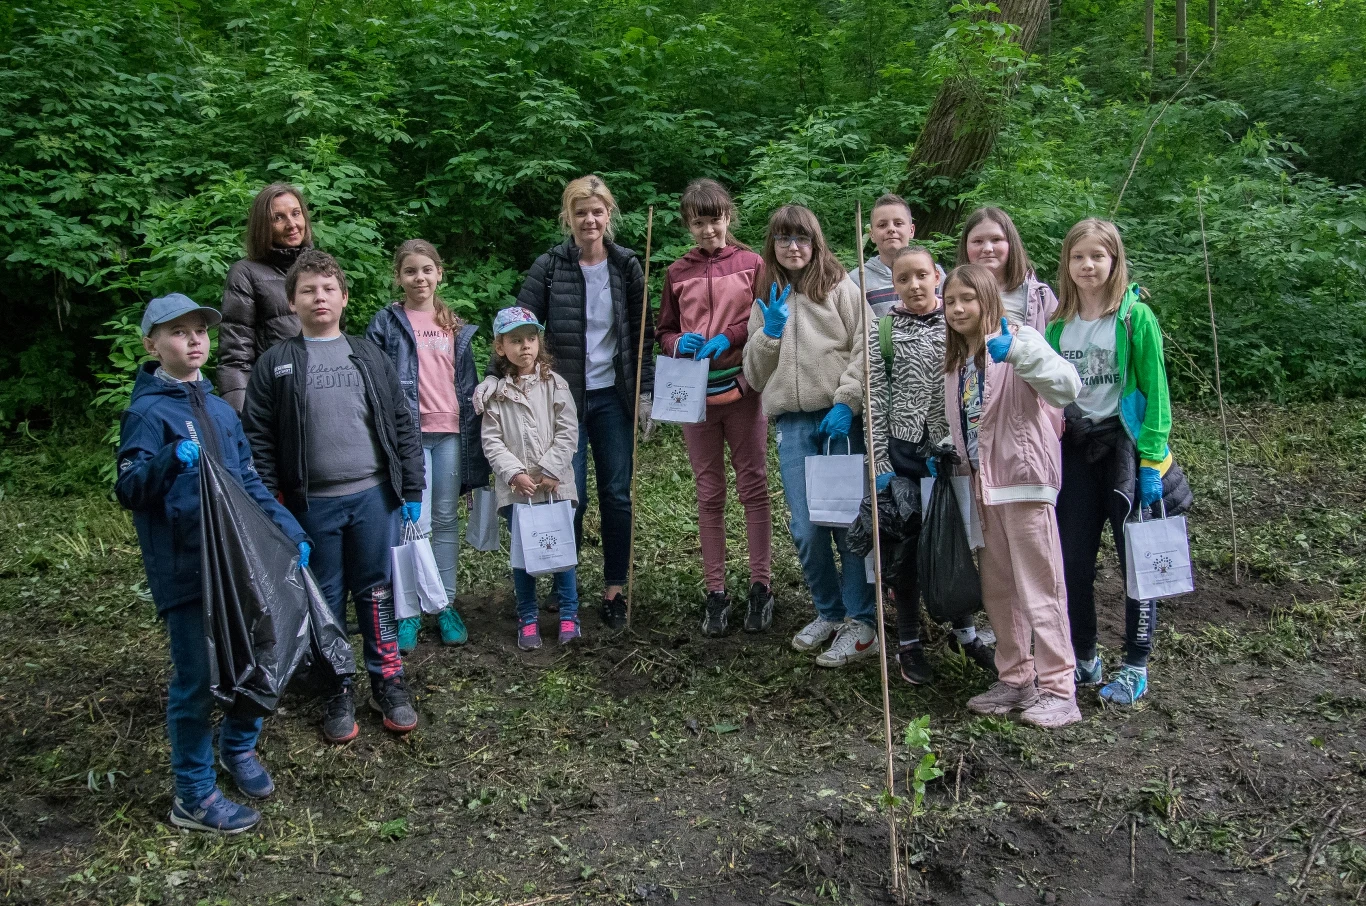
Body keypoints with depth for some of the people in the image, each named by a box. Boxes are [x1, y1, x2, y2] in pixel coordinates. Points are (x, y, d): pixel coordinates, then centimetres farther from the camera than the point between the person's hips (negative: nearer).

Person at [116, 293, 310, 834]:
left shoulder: (221, 410, 13)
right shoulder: (147, 412, -8)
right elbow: (129, 489, -16)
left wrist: (289, 531, 10)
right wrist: (169, 461, -35)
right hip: (186, 572, -7)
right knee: (198, 679, 0)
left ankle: (239, 748, 40)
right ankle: (193, 798, 17)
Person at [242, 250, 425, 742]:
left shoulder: (370, 356, 9)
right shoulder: (275, 364, 3)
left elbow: (402, 424, 7)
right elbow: (258, 438, 0)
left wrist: (412, 490, 2)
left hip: (374, 496, 1)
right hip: (312, 504, -1)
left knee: (377, 592, 8)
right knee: (326, 600, 9)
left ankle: (388, 682, 22)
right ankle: (337, 692, 23)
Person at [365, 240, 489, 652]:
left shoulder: (456, 327, 14)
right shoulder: (387, 322, 2)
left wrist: (473, 437, 11)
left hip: (450, 432, 4)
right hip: (407, 432, -3)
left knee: (446, 519, 8)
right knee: (416, 522, -4)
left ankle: (446, 606, 17)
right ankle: (407, 612, 6)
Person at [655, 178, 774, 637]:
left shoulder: (752, 263, 3)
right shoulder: (677, 273, 9)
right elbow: (664, 332, 14)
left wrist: (729, 337, -14)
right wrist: (679, 344, -8)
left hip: (743, 389, -2)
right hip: (695, 393, 2)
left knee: (754, 488, 3)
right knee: (709, 495, 7)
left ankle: (760, 586, 12)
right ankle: (715, 591, 14)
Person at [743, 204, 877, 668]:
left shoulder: (841, 287, 5)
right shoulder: (766, 302, 18)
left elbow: (865, 349, -3)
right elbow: (755, 375, 16)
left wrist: (846, 403, -13)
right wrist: (769, 333, 0)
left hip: (841, 419, -3)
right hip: (793, 423, 4)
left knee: (850, 520, -4)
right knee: (806, 529, 1)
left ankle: (862, 622, 7)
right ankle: (829, 612, 21)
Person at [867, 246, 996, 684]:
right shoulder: (881, 331, -1)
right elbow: (875, 400, -2)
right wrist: (880, 464, -6)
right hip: (905, 452, -1)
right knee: (908, 545, 7)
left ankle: (964, 631, 28)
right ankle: (909, 642, 20)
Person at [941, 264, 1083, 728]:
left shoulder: (1018, 340, -9)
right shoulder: (954, 360, 15)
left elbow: (1067, 387, -26)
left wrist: (1018, 351, -36)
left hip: (1023, 478, -8)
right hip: (983, 484, 8)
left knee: (1040, 588, -4)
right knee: (998, 590, 14)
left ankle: (1058, 690, 4)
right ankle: (1016, 679, 26)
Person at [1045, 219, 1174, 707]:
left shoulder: (1136, 317, -6)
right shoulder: (1059, 323, 7)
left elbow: (1154, 392, -9)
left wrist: (1152, 462, -13)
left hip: (1124, 446, -4)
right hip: (1074, 449, 4)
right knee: (1074, 560, 7)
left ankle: (1135, 666, 16)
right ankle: (1084, 658, 24)